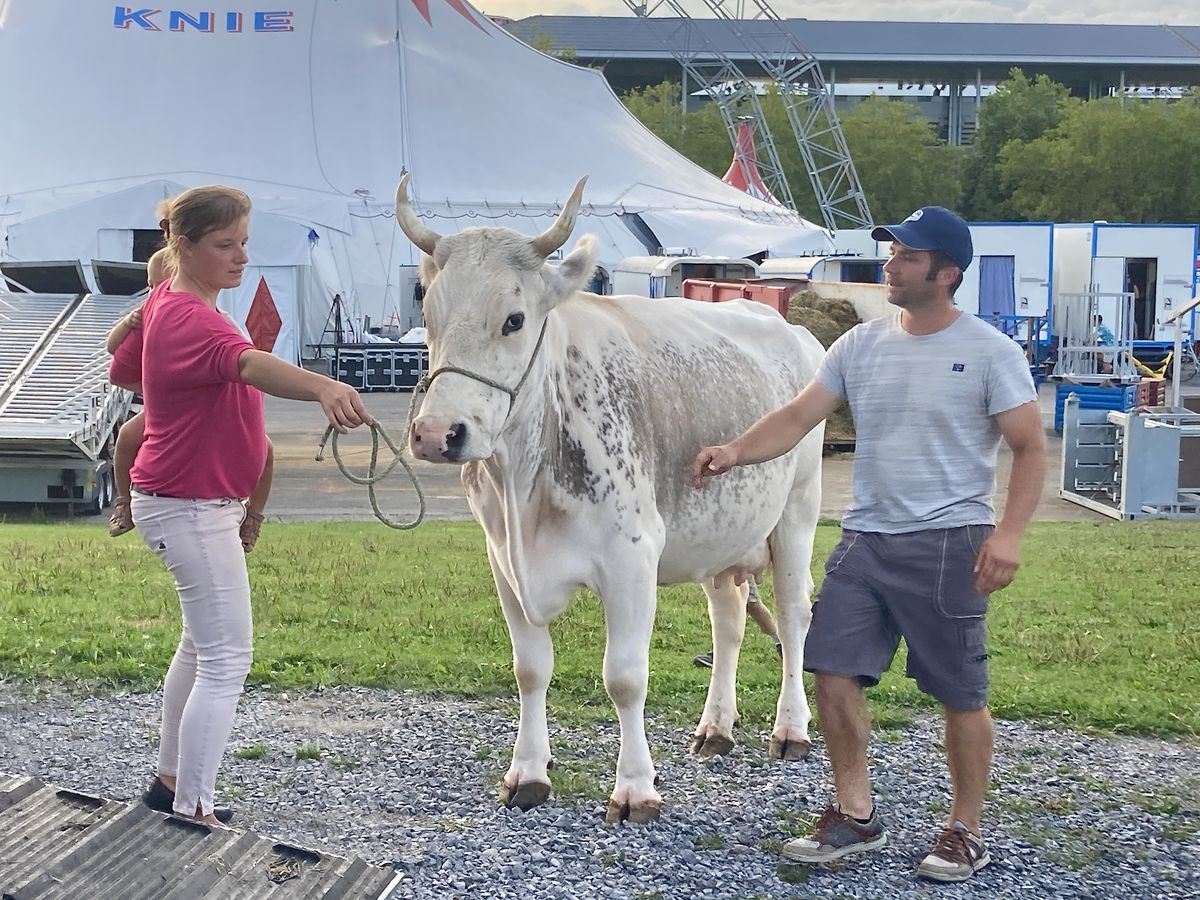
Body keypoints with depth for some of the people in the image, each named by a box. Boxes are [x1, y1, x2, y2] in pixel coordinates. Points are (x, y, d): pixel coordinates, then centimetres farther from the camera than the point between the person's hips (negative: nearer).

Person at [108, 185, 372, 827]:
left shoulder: (165, 300, 6)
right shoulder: (190, 319, -26)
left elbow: (122, 370, 22)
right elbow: (250, 364, -49)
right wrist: (323, 387, -65)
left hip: (190, 502, 11)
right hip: (191, 507, -11)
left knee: (202, 643, 23)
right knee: (226, 662, -7)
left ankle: (170, 781, 35)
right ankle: (192, 812, -1)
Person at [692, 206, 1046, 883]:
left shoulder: (990, 352, -6)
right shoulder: (861, 345, 7)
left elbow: (1031, 448, -6)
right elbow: (798, 418, 4)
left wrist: (1009, 534, -18)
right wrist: (736, 451, -13)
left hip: (948, 543, -5)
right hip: (865, 538, 5)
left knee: (961, 693, 3)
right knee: (834, 672, 3)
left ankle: (968, 832, 19)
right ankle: (856, 817, 19)